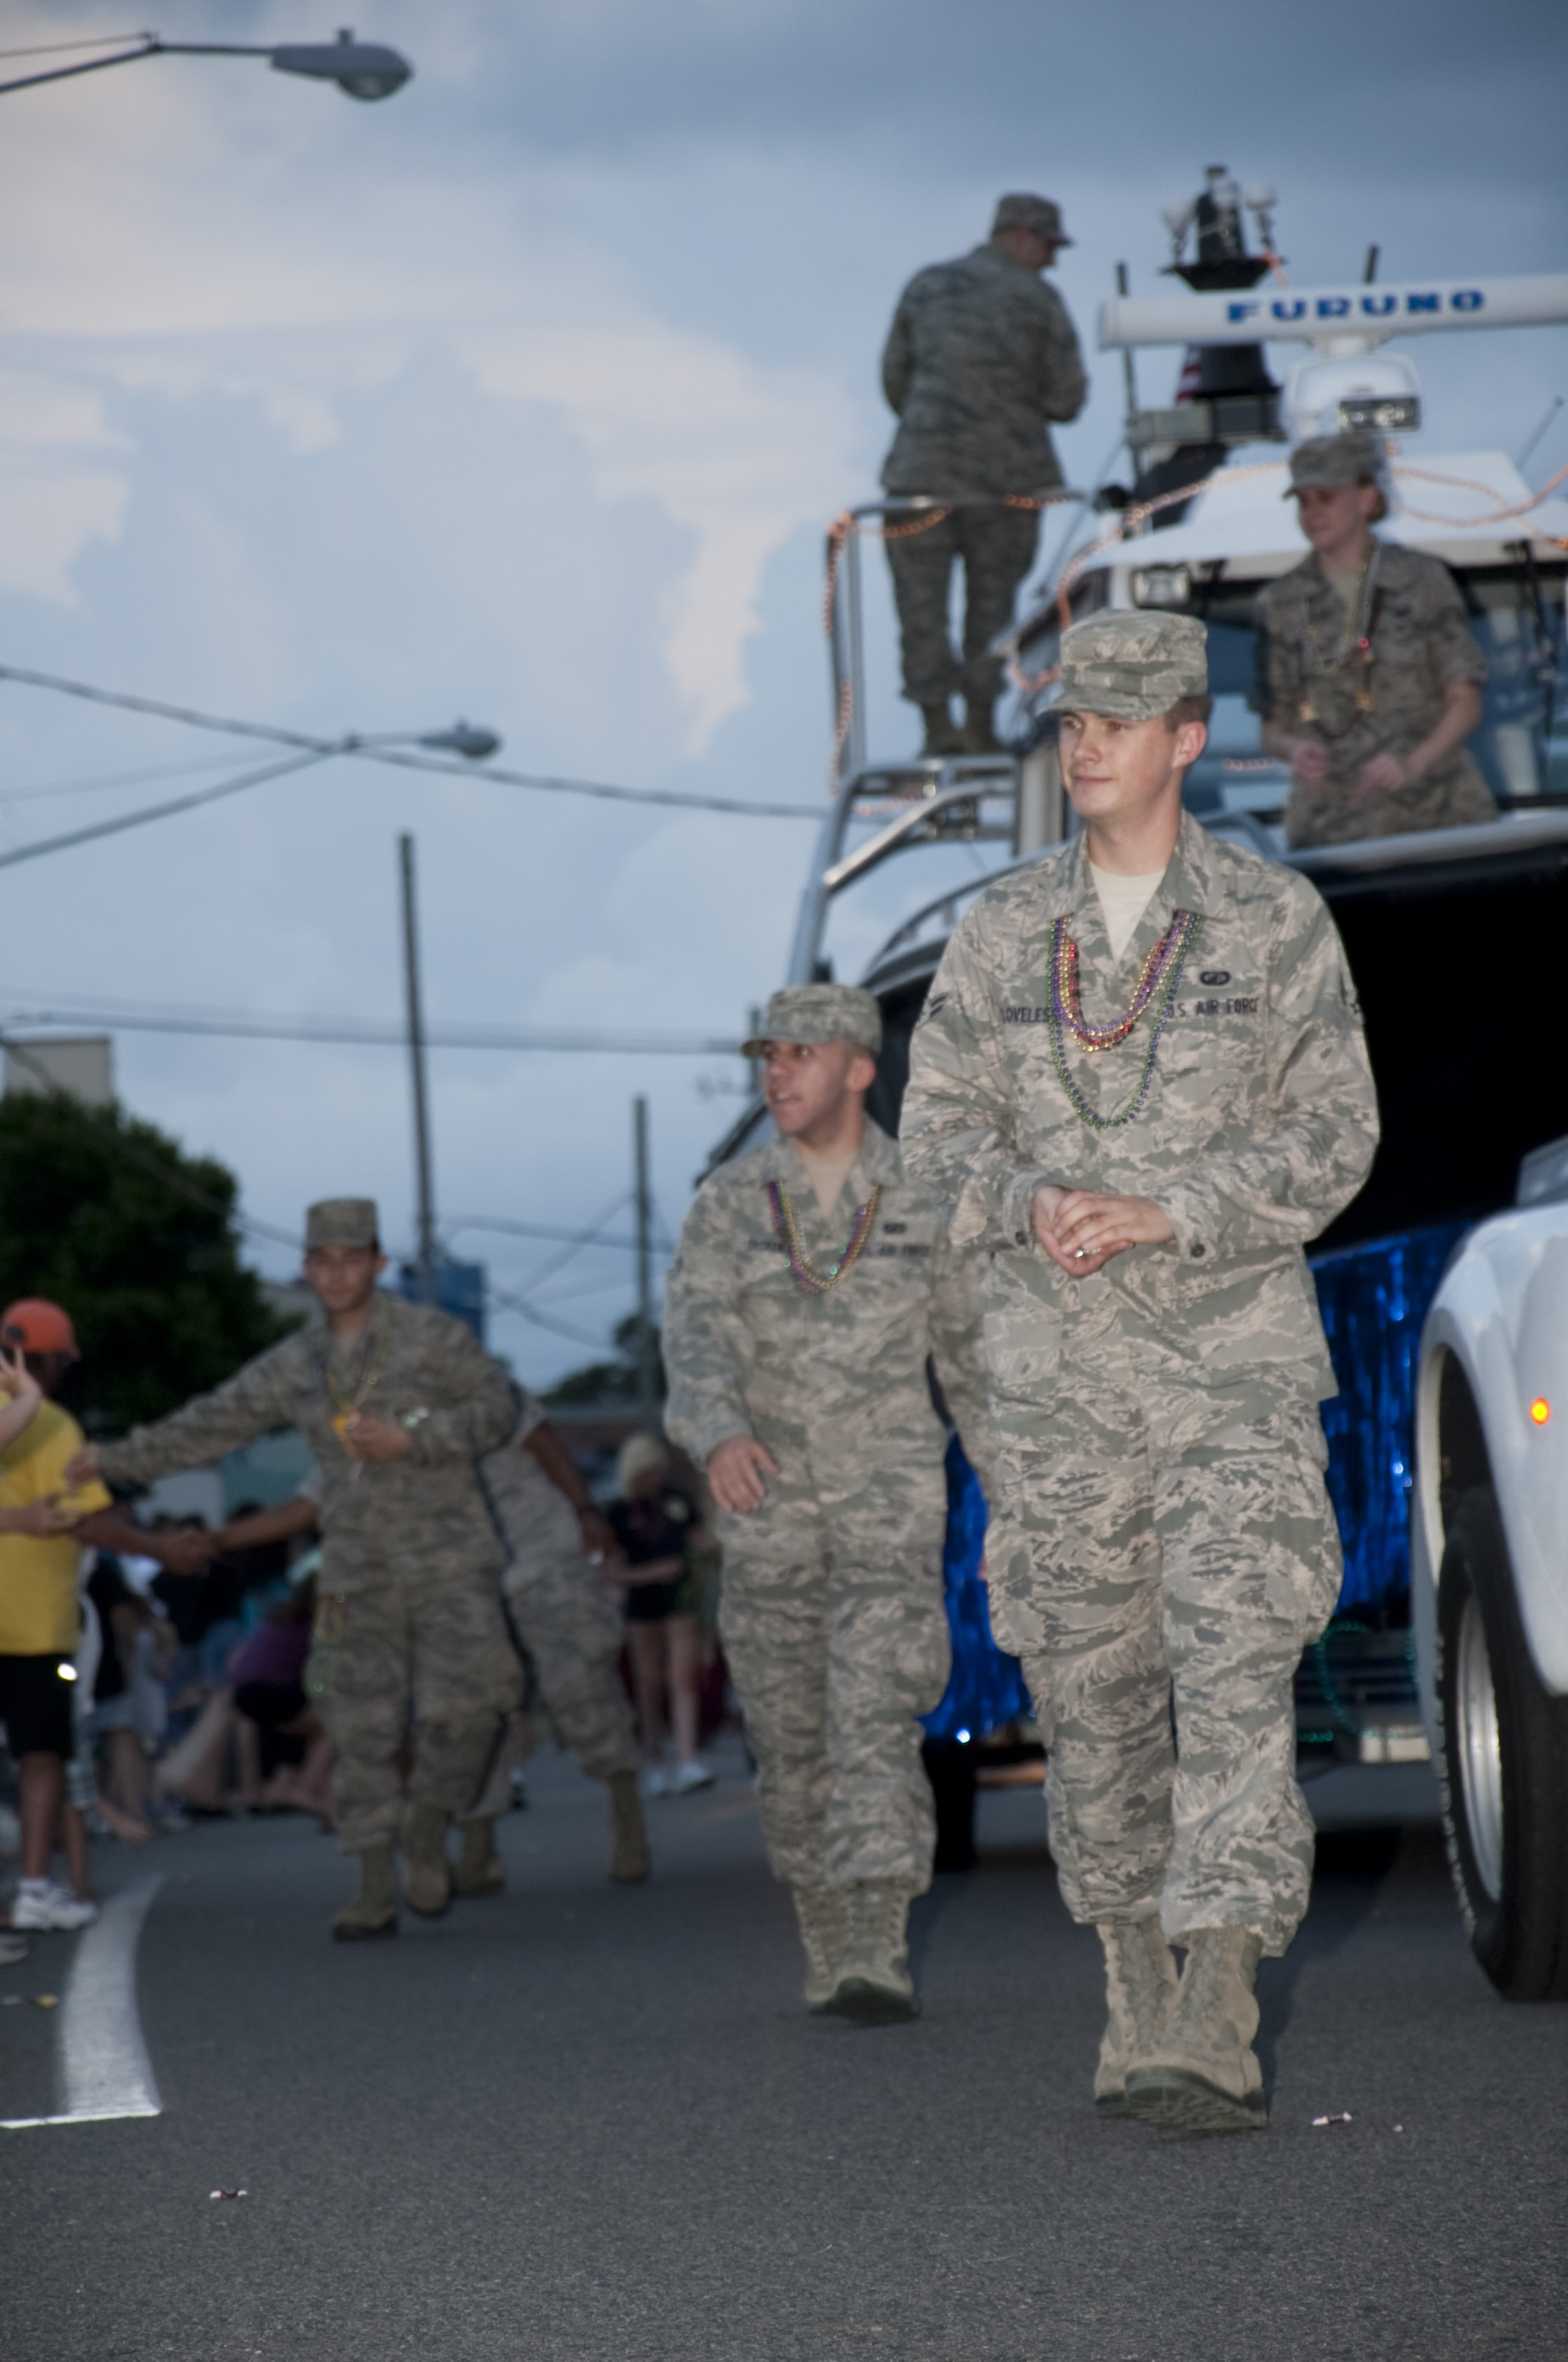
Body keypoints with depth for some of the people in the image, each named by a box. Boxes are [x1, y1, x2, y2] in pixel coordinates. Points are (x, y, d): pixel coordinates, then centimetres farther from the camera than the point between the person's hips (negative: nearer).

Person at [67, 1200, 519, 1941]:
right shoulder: (295, 1366, 10)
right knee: (362, 1732, 2)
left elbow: (495, 1404, -4)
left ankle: (427, 1832, 6)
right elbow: (210, 1424, 16)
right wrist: (117, 1458, 17)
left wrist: (412, 1440, -16)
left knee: (462, 1706, -17)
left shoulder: (432, 1336, -1)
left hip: (449, 1565, -3)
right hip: (358, 1575, 4)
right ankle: (375, 1888, 7)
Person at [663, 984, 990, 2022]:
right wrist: (721, 1434, -38)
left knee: (875, 1724, -16)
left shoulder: (921, 1199, -2)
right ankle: (833, 1948, 25)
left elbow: (972, 1354, 8)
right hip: (772, 1504, 2)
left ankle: (877, 1964, -22)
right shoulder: (730, 1203, -1)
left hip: (892, 1506, -2)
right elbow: (696, 1338, -16)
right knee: (795, 1744, 8)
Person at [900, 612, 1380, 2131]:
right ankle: (1135, 1998, 22)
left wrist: (1163, 1212, -16)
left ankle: (1217, 2032, -18)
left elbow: (1335, 1137, -3)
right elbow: (940, 1129, 8)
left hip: (1236, 1349, -3)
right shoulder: (1003, 932, 6)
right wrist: (1033, 1202, -14)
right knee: (1089, 1681, 7)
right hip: (1060, 1362, 3)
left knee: (1234, 1671, -14)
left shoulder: (1276, 922, -1)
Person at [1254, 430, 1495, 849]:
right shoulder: (1280, 605, 8)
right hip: (1331, 826, 1)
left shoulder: (1423, 580, 3)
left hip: (1436, 814, -1)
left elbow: (1466, 703, 2)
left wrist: (1414, 763, -15)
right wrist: (1294, 749, -12)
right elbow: (1273, 727, 12)